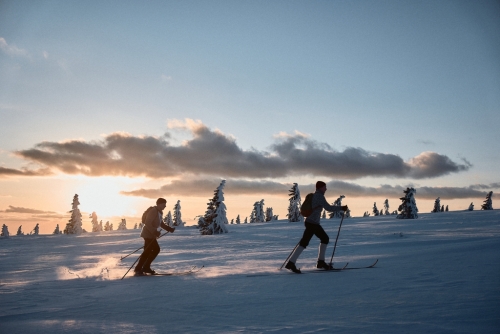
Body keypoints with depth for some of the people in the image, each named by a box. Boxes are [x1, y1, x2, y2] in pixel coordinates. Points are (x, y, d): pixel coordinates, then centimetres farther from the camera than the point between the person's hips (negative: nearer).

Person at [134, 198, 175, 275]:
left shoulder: (160, 212, 13)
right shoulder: (153, 211, -18)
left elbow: (161, 223, 24)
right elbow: (147, 223, -23)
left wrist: (169, 229, 14)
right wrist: (154, 231, -29)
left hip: (152, 235, 10)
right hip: (148, 234, -10)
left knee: (156, 249, 11)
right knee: (147, 251, -11)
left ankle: (146, 267, 17)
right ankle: (138, 269, -5)